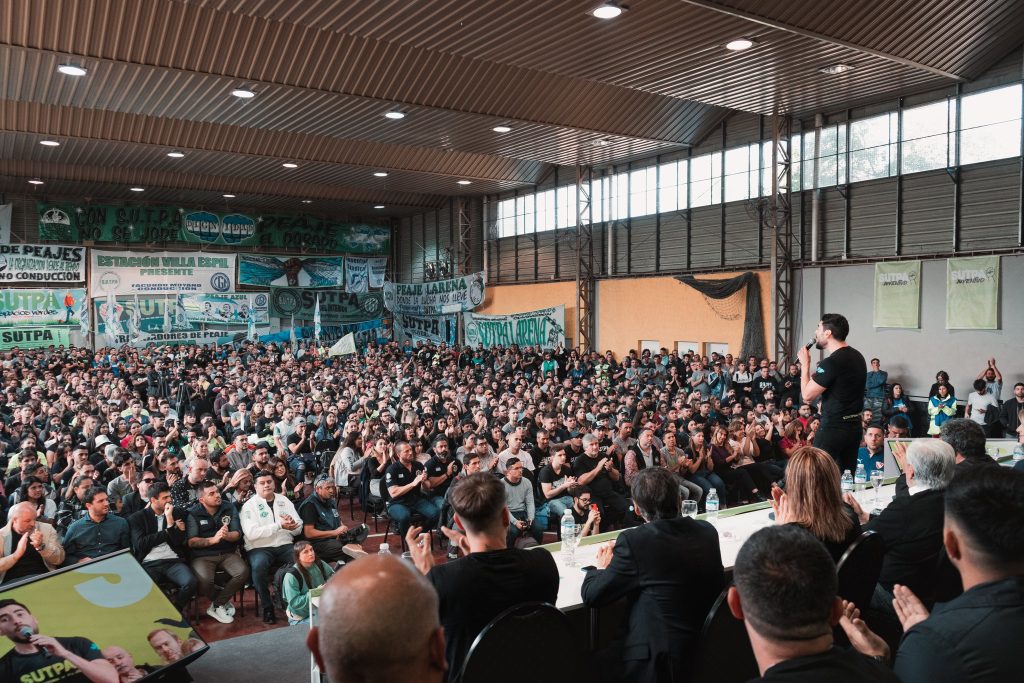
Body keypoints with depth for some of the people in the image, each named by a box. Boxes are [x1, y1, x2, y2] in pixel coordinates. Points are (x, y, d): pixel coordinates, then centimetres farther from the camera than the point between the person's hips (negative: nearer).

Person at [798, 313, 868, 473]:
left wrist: (805, 364, -7)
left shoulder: (832, 362, -20)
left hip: (833, 428, -9)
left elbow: (807, 395, -17)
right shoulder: (857, 356, 10)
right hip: (855, 425, 9)